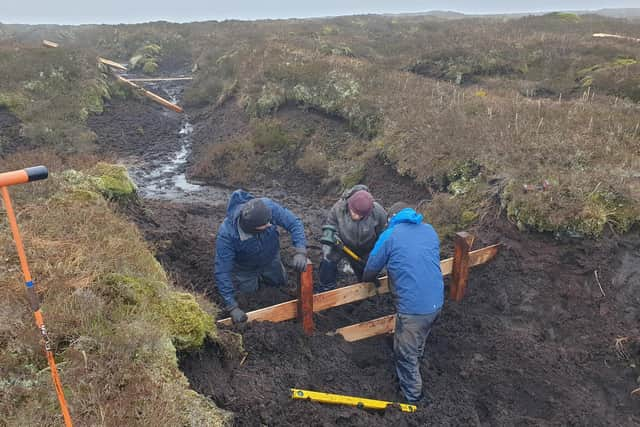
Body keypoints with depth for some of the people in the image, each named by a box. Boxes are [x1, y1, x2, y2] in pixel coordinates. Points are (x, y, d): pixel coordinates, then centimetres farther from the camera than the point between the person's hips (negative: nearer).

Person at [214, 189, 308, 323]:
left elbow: (294, 223, -29)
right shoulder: (226, 233, -43)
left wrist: (300, 252, -45)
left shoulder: (268, 206, -38)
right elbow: (222, 271, -37)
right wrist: (232, 307, -39)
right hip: (245, 267, -3)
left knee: (280, 282, 24)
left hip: (270, 259, 3)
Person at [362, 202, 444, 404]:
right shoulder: (430, 230, 10)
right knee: (418, 346, 31)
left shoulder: (390, 235, -6)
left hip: (413, 307, -7)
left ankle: (412, 396, 29)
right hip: (437, 302, 7)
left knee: (405, 354, 14)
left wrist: (367, 280, 25)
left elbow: (372, 268, 2)